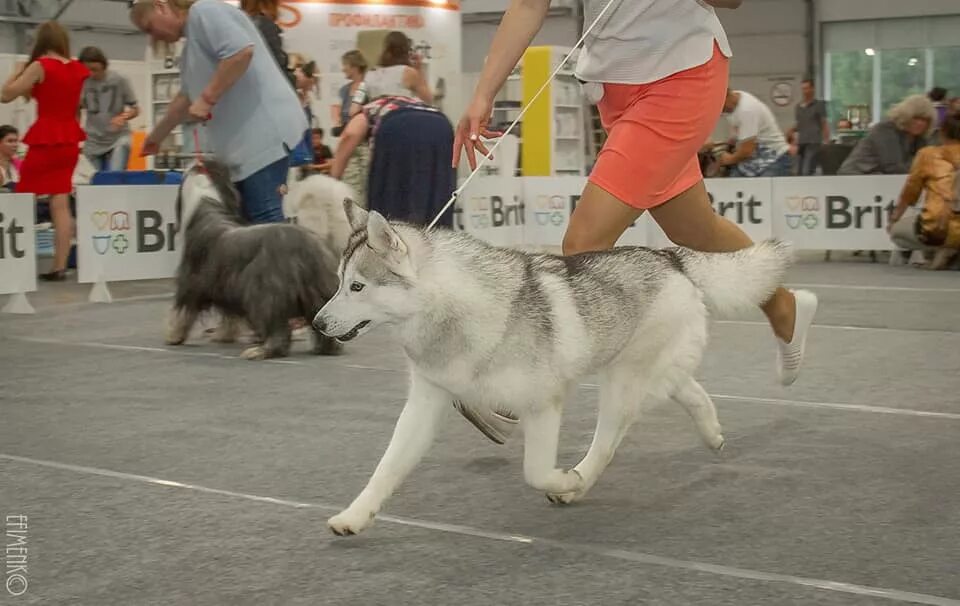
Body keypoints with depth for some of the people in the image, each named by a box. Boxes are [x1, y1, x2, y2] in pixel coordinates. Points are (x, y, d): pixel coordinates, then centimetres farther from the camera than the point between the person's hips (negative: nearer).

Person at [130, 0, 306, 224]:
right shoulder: (194, 34, 26)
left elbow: (242, 51, -22)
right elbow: (187, 95, 37)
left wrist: (207, 98, -17)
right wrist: (156, 136, 44)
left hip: (263, 130, -10)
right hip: (245, 138, 10)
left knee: (264, 221, -15)